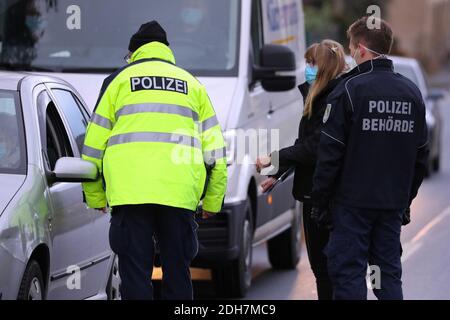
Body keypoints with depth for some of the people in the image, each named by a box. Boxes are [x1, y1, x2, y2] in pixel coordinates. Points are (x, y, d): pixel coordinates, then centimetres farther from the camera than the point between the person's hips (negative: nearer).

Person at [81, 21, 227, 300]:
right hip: (179, 192, 2)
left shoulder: (119, 80, 14)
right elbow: (215, 149, 17)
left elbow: (94, 143, 12)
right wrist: (213, 202, 22)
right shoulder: (192, 84, 21)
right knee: (177, 274, 9)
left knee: (135, 275, -2)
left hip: (129, 190, -2)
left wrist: (95, 198, 20)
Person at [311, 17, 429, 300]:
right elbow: (421, 153, 14)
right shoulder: (412, 92, 9)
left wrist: (320, 200, -4)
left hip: (352, 202, -6)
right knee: (389, 272, 11)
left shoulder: (349, 89, -10)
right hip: (394, 202, 6)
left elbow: (331, 152, -11)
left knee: (348, 271, -2)